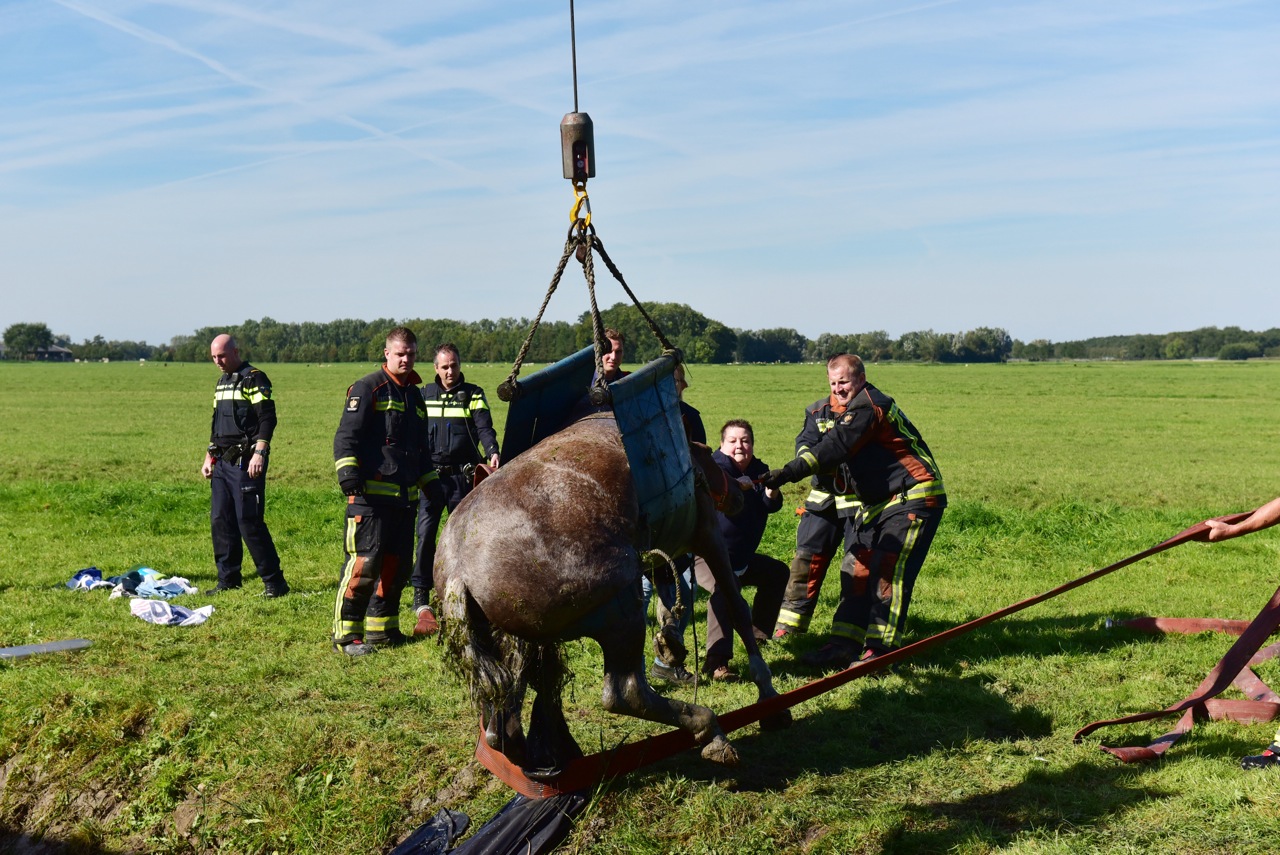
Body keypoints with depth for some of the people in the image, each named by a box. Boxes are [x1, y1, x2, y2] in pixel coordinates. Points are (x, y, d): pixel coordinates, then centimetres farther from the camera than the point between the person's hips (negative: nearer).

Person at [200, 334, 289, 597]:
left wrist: (260, 452, -24)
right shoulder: (221, 382, 20)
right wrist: (209, 457, 22)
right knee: (220, 520, 8)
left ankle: (274, 581, -3)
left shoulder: (253, 378, -7)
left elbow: (267, 417, -15)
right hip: (222, 463, 9)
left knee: (249, 521, -10)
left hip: (246, 463, -8)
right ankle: (228, 578, 18)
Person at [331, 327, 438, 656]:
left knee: (398, 564, 11)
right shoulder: (368, 388, -3)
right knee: (364, 563, -11)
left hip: (405, 496, 8)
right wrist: (349, 475, -20)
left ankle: (381, 629, 23)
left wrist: (430, 482, 28)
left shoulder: (414, 395, 21)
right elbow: (346, 436, -10)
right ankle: (346, 635, -3)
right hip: (372, 494, -8)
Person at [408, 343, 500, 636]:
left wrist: (492, 451, -30)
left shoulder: (473, 394, 4)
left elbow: (484, 427, -11)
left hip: (462, 477, -1)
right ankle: (421, 602, -9)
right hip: (431, 477, 1)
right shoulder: (424, 395, 11)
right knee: (425, 534, -9)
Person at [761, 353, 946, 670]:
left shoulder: (868, 405, -16)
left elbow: (837, 446, -29)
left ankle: (879, 649, -12)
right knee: (857, 568, 5)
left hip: (914, 498, -10)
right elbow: (836, 446, 12)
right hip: (879, 501, 10)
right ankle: (844, 645, 7)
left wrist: (790, 472, -37)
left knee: (887, 569, -15)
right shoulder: (854, 409, 16)